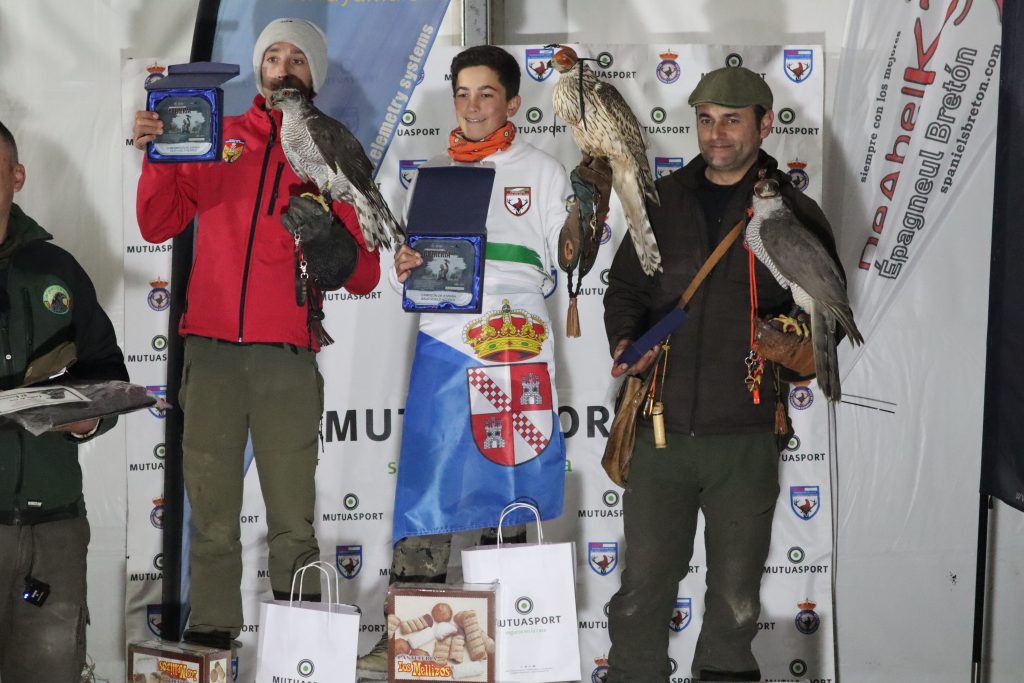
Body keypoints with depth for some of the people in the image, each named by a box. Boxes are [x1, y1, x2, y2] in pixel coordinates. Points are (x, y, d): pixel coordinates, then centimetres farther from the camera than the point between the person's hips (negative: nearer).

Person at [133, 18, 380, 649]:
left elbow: (364, 276, 7)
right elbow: (159, 225, 8)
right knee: (212, 514, 0)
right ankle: (211, 631, 6)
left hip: (288, 359, -1)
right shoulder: (219, 140, 15)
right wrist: (157, 158, -8)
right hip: (212, 352, 1)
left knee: (293, 519, -5)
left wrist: (329, 237, -13)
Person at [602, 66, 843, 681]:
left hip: (745, 439, -1)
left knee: (736, 598, 9)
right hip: (660, 431, 1)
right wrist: (626, 341, -2)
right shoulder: (663, 201, 10)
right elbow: (625, 288, 18)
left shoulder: (795, 213, 4)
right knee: (643, 587, 3)